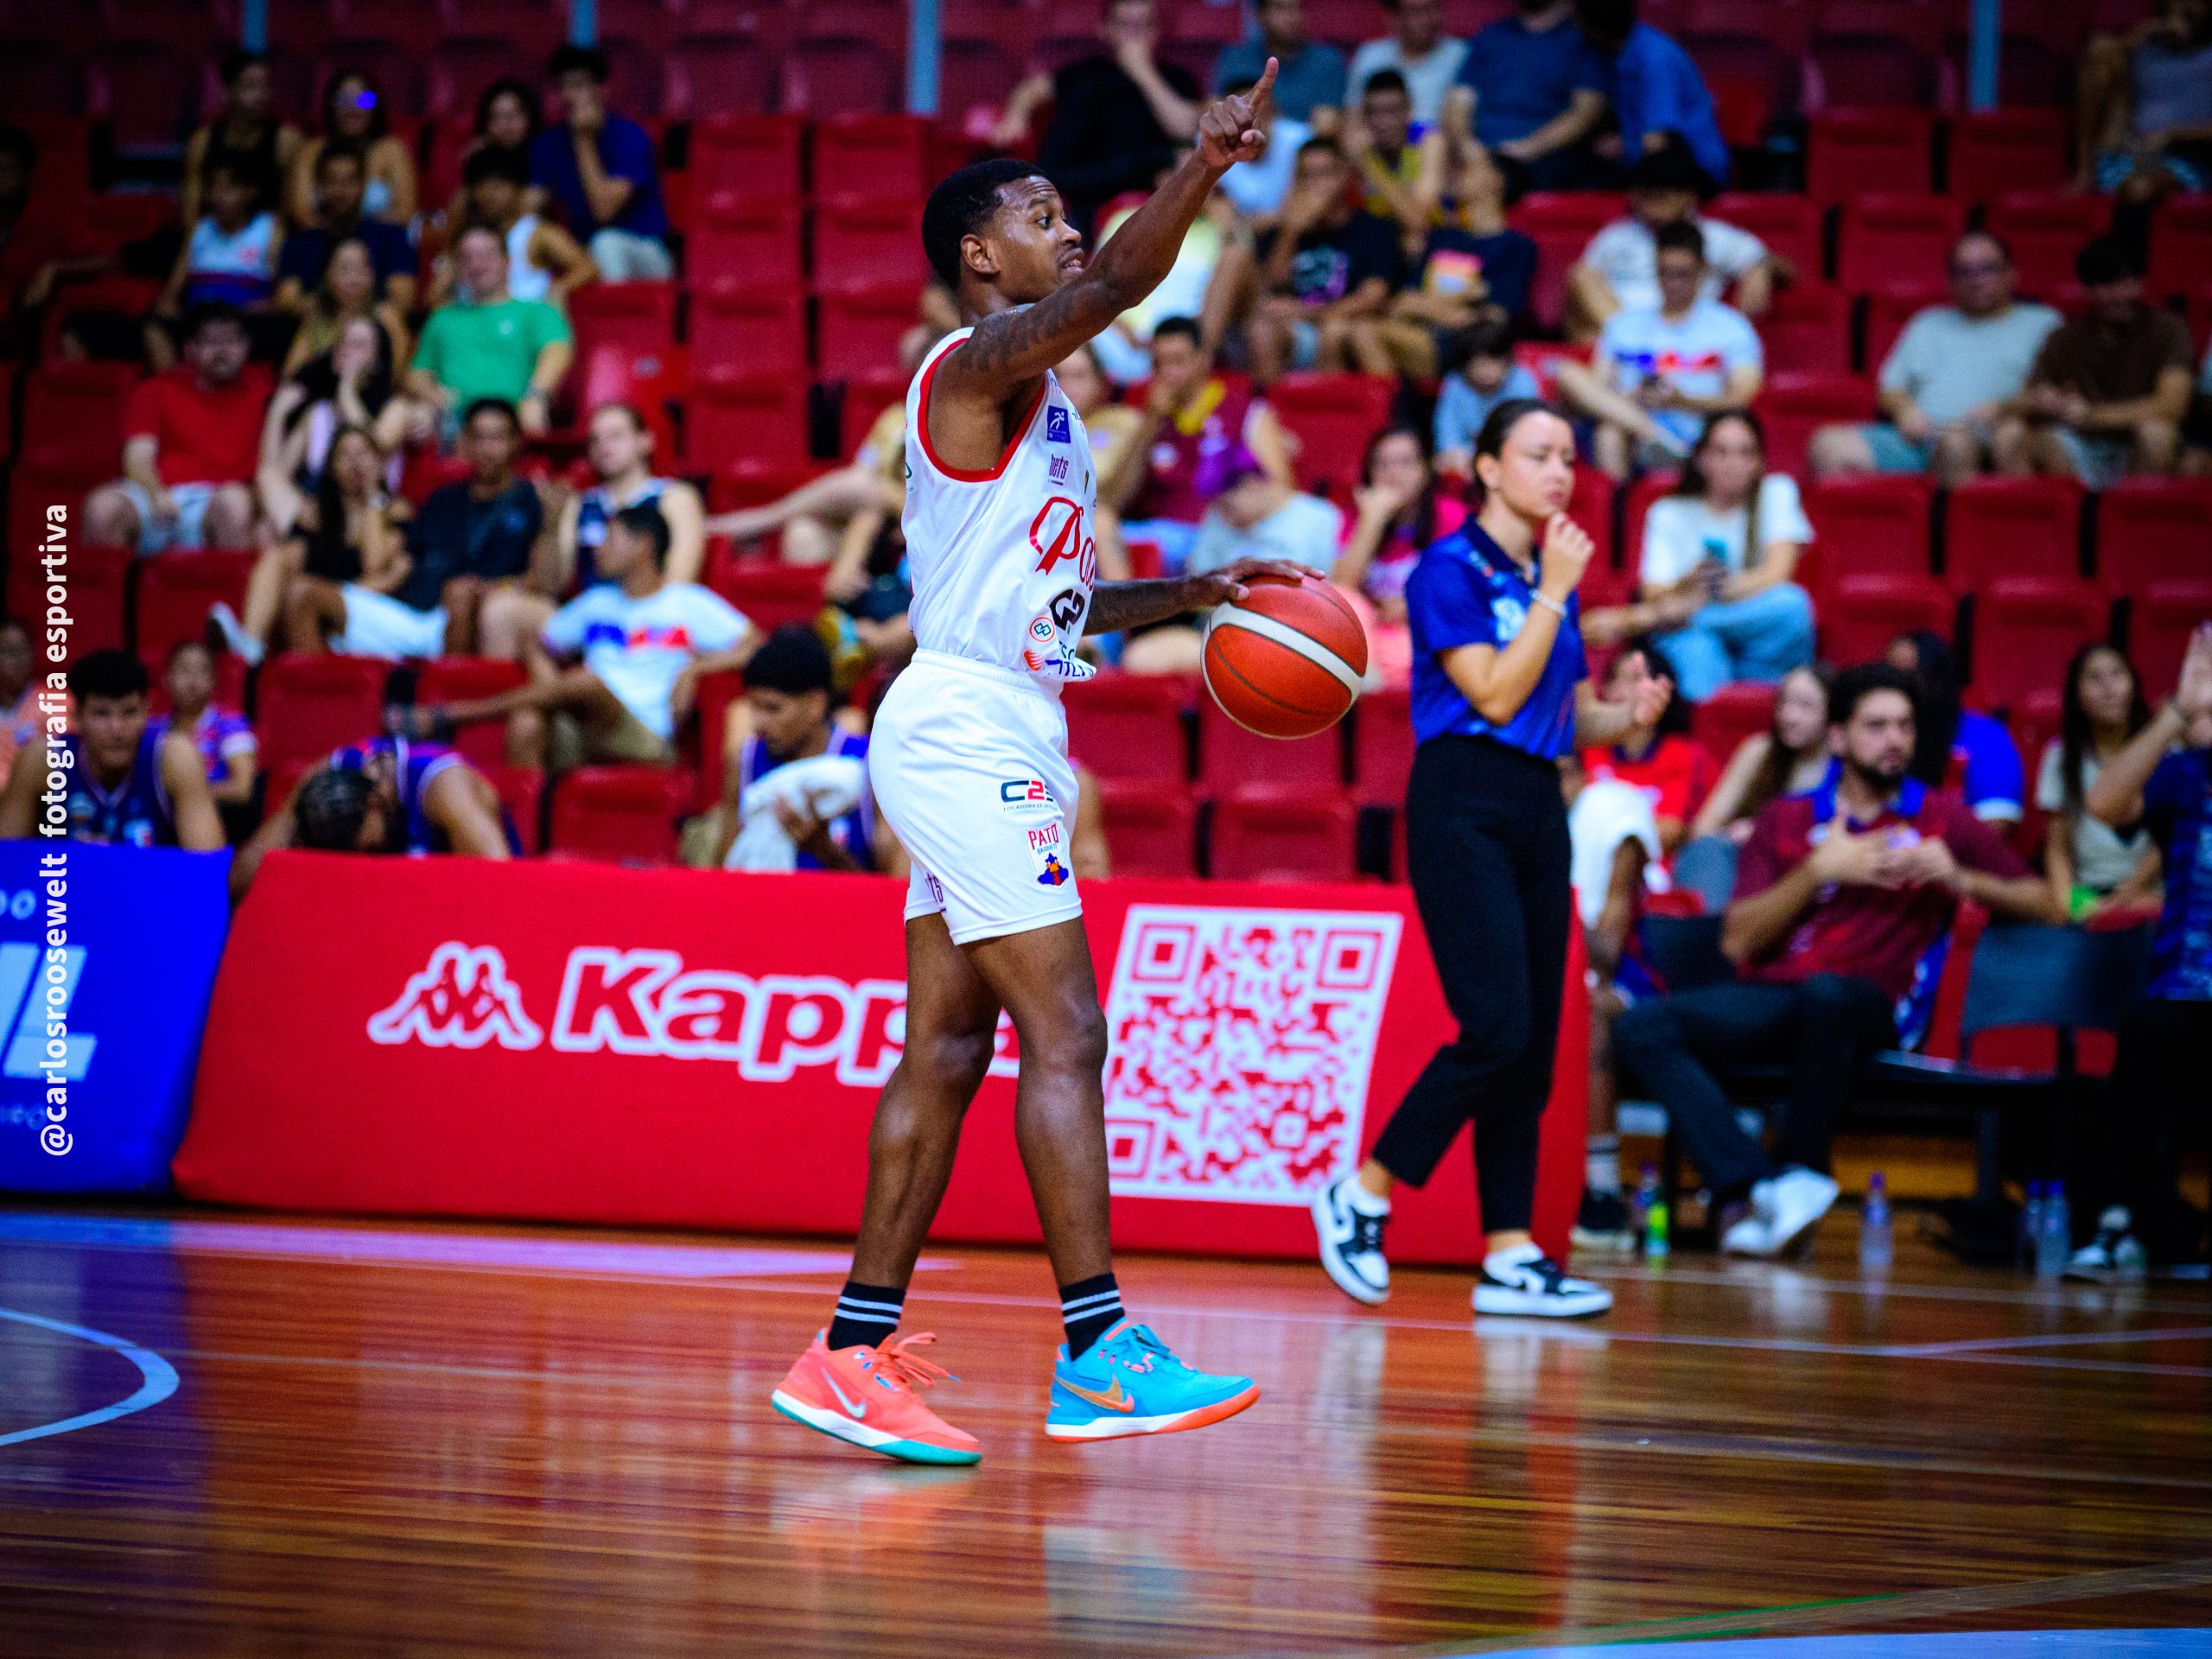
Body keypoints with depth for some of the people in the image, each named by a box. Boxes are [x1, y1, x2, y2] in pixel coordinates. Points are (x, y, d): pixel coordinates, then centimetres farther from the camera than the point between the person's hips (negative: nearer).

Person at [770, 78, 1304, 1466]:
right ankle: (1100, 1353, -14)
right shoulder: (980, 364, -10)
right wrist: (1200, 173, -43)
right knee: (1066, 1035, -12)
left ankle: (858, 1351, 10)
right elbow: (1107, 290, -31)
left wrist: (1189, 596, 16)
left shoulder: (1035, 400, 20)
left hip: (988, 740, 10)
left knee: (949, 1046, 8)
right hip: (966, 730, -10)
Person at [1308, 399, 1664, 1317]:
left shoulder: (1551, 576, 16)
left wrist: (1629, 716, 0)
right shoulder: (1451, 569, -6)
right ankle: (1359, 1194, -2)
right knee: (1497, 1028, -17)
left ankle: (1510, 1257, 3)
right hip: (1463, 806, -8)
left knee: (1533, 1043, 2)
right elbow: (1495, 694, -15)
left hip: (1537, 811, 8)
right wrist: (1552, 595, -11)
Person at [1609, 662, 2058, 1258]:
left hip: (1872, 1011, -3)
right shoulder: (1787, 819, 17)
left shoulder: (1944, 818, 12)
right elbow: (1738, 941, 6)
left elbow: (2043, 905, 9)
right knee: (1640, 1029, -24)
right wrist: (1820, 869, -5)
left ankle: (1796, 1175, -27)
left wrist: (1959, 879, -9)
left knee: (1825, 992, -41)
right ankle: (1750, 1189, -37)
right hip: (1771, 1000, 3)